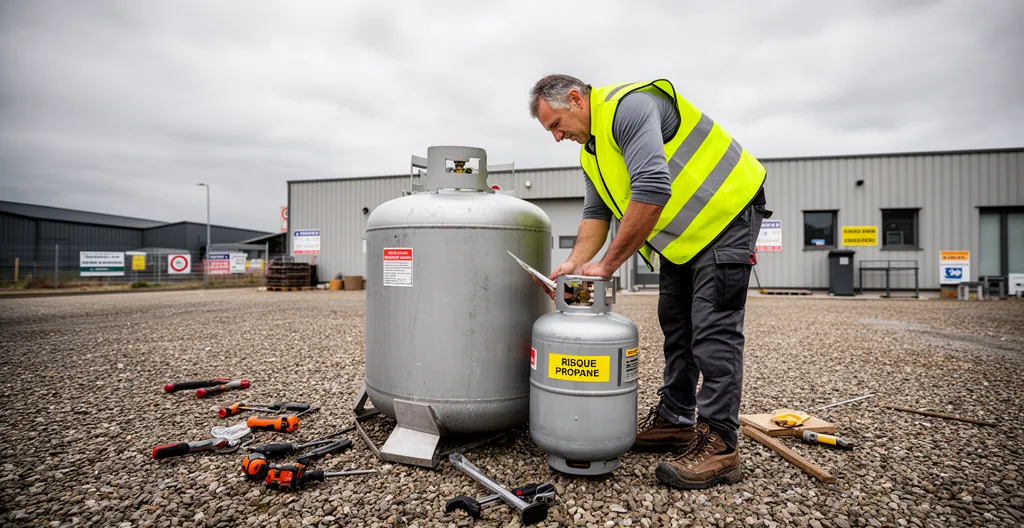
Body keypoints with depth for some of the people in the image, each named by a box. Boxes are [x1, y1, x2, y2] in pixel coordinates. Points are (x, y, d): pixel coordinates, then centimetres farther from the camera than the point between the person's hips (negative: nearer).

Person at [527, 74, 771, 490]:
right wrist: (575, 262, -10)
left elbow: (651, 190, -33)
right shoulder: (591, 152, 9)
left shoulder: (629, 106, -22)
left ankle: (718, 445, -5)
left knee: (713, 330, -12)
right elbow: (596, 213, 8)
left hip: (724, 214, -10)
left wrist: (607, 264, -28)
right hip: (681, 232, 10)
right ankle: (674, 422, 21)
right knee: (676, 326, 10)